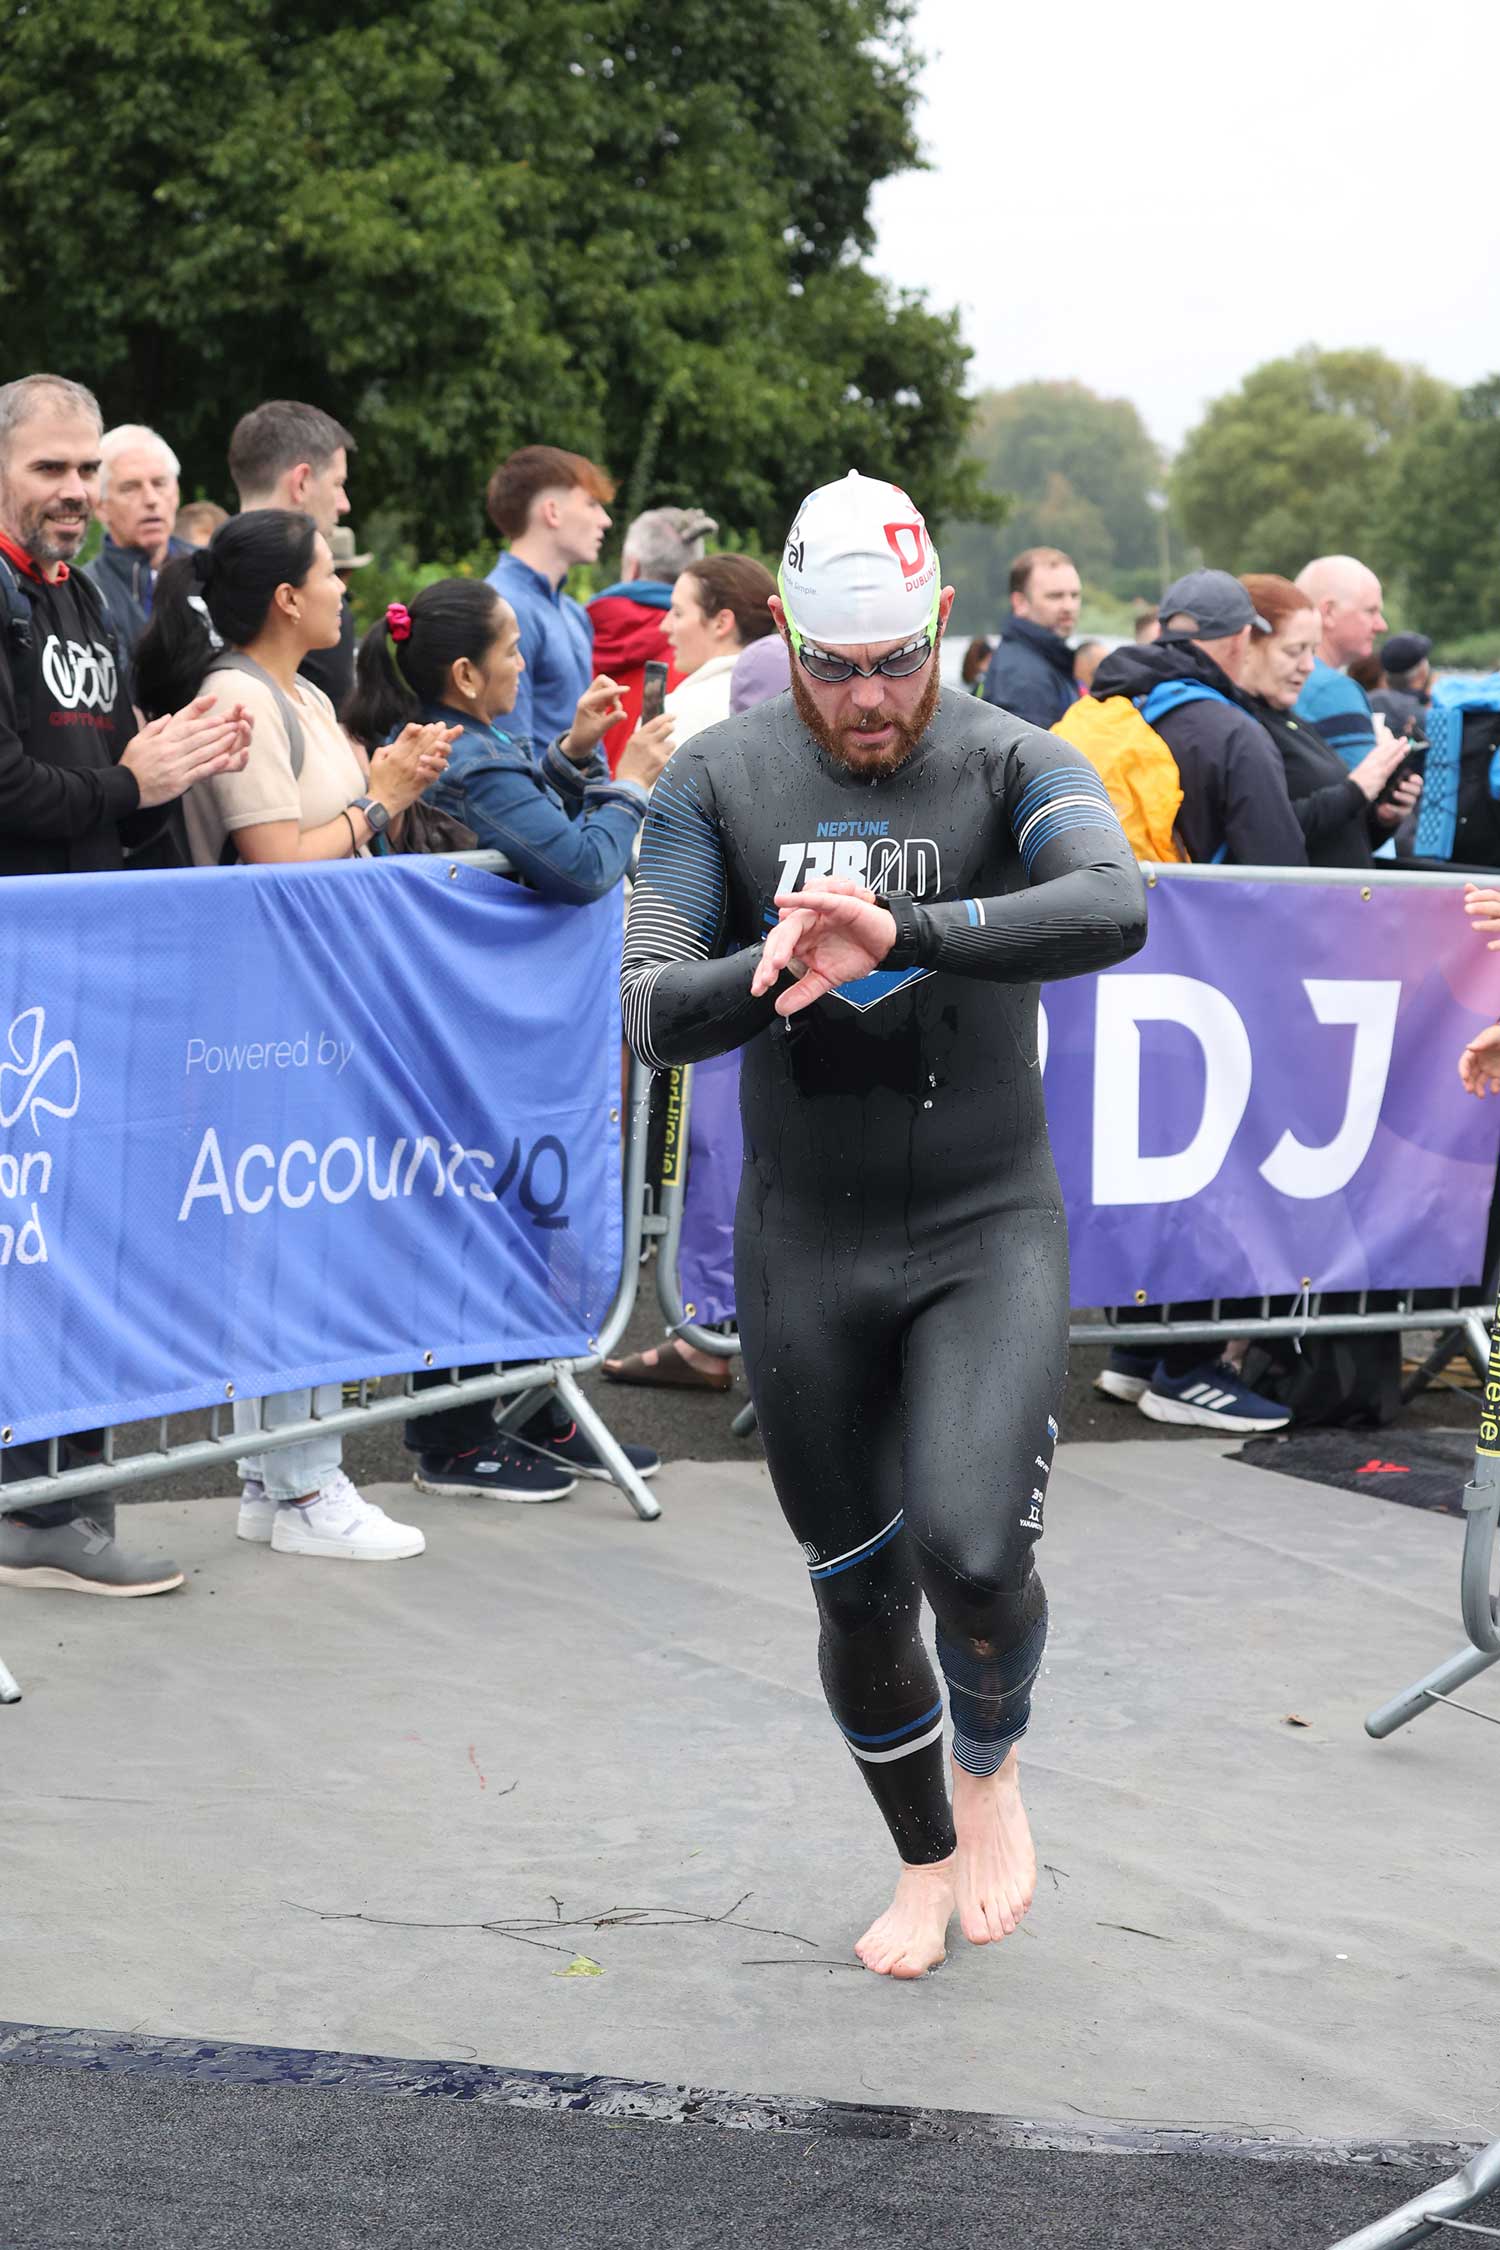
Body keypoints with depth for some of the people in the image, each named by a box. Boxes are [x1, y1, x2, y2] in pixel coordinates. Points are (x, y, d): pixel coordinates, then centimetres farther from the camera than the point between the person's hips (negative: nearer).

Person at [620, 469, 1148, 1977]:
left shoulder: (1015, 765, -9)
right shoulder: (716, 784, -3)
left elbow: (1113, 908, -31)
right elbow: (649, 1015, -13)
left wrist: (897, 933, -43)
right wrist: (765, 974, -35)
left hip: (990, 1230, -2)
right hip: (804, 1245, 2)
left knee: (970, 1554, -20)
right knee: (857, 1591, 11)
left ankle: (990, 1763, 14)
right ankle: (926, 1860, 36)